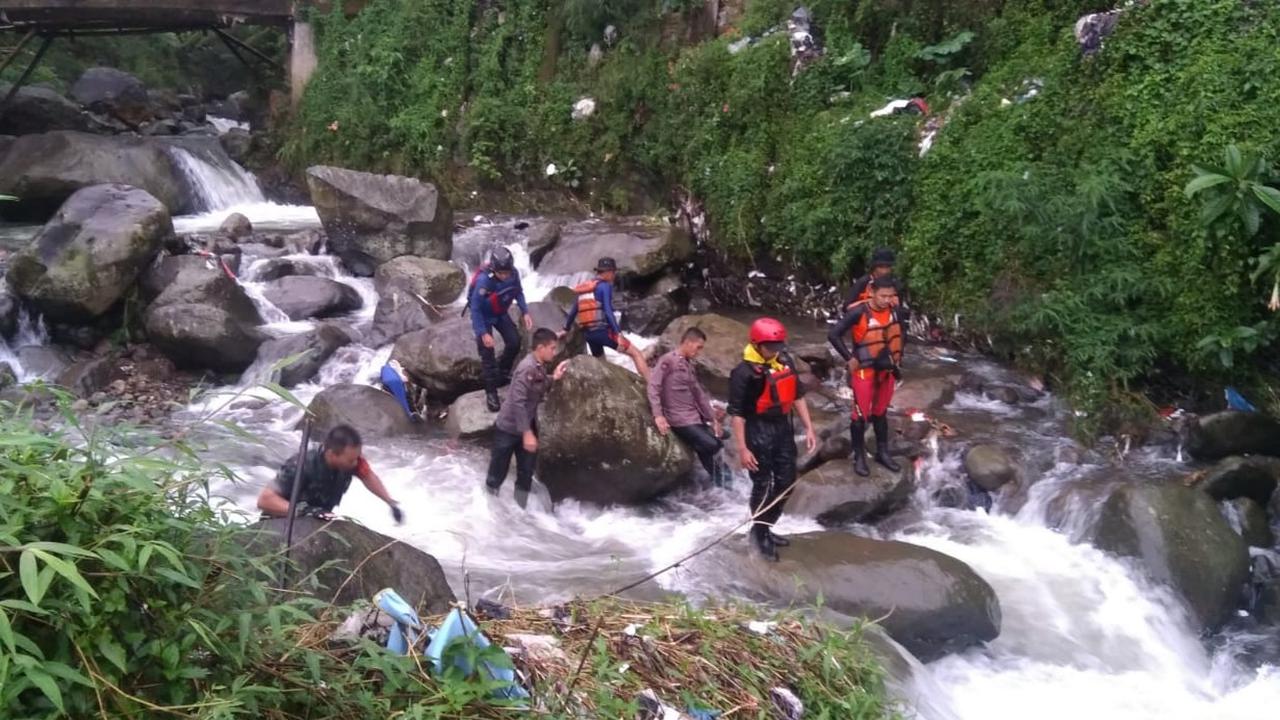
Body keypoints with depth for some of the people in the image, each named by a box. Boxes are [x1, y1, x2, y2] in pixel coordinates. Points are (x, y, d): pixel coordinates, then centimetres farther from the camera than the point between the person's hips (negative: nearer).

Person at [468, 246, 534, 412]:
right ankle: (491, 393, 3)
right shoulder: (483, 280, -36)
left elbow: (518, 292, 0)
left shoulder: (513, 273, -21)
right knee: (487, 354, -7)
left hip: (501, 313, 5)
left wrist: (525, 312, -10)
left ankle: (503, 371, 24)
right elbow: (475, 308, -29)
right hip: (483, 316, -5)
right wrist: (483, 333, -30)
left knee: (514, 343, -4)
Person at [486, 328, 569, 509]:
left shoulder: (540, 367, 1)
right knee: (498, 473, 9)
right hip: (508, 429, -8)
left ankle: (520, 508, 32)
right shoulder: (527, 369, -27)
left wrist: (553, 378, 2)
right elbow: (517, 402, -29)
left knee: (526, 472, 17)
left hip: (527, 427, 8)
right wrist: (527, 432, -29)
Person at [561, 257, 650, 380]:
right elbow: (608, 311, -16)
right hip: (602, 331, -8)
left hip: (587, 333, 8)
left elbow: (574, 310, 24)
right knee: (636, 353, -4)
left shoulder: (584, 288, 17)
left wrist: (566, 329, 35)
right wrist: (618, 333, -18)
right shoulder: (604, 286, -5)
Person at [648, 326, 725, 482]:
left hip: (695, 417, 8)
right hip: (680, 419, -8)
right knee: (711, 445, -18)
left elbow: (699, 393, 20)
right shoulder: (667, 360, -8)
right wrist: (658, 415, -26)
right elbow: (653, 386, -17)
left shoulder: (689, 365, 17)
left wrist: (712, 418, 16)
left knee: (718, 445, 1)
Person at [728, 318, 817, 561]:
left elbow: (797, 395, 11)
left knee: (786, 482, 15)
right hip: (759, 432, -7)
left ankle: (765, 528, 32)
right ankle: (760, 534, 20)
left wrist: (809, 428, 9)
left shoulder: (785, 361, 1)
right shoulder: (744, 372, -18)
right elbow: (737, 413, -16)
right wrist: (742, 449, -18)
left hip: (784, 428, 7)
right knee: (763, 485, 2)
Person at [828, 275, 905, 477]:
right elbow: (833, 335, -18)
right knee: (861, 415, 2)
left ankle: (882, 453, 30)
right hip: (864, 370, -5)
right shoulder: (859, 312, -21)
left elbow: (901, 334, 15)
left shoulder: (895, 311, -5)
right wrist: (849, 359, -14)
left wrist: (897, 359, 11)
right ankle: (859, 457, 14)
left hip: (886, 369, 5)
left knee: (880, 413, 18)